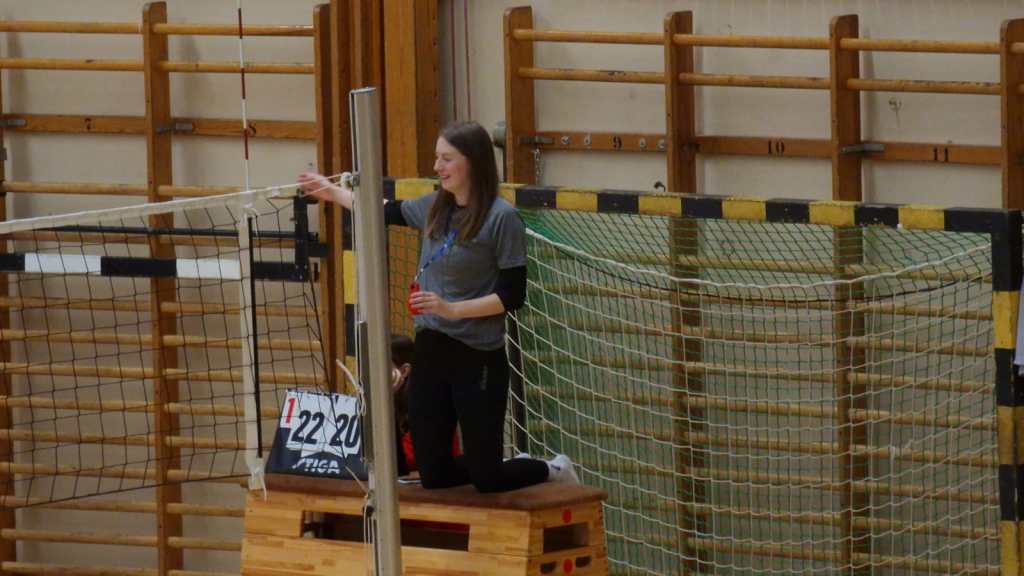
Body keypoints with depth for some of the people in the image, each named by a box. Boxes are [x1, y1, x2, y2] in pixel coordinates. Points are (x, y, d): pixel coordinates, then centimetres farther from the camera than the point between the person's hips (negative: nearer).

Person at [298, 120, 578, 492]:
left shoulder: (502, 219, -13)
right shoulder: (436, 207, 5)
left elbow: (512, 295, -14)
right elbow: (389, 213, 25)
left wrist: (452, 309, -22)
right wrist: (334, 193, 28)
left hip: (478, 360, -7)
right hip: (431, 352, 7)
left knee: (486, 480, 0)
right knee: (434, 476, 10)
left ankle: (553, 472, 30)